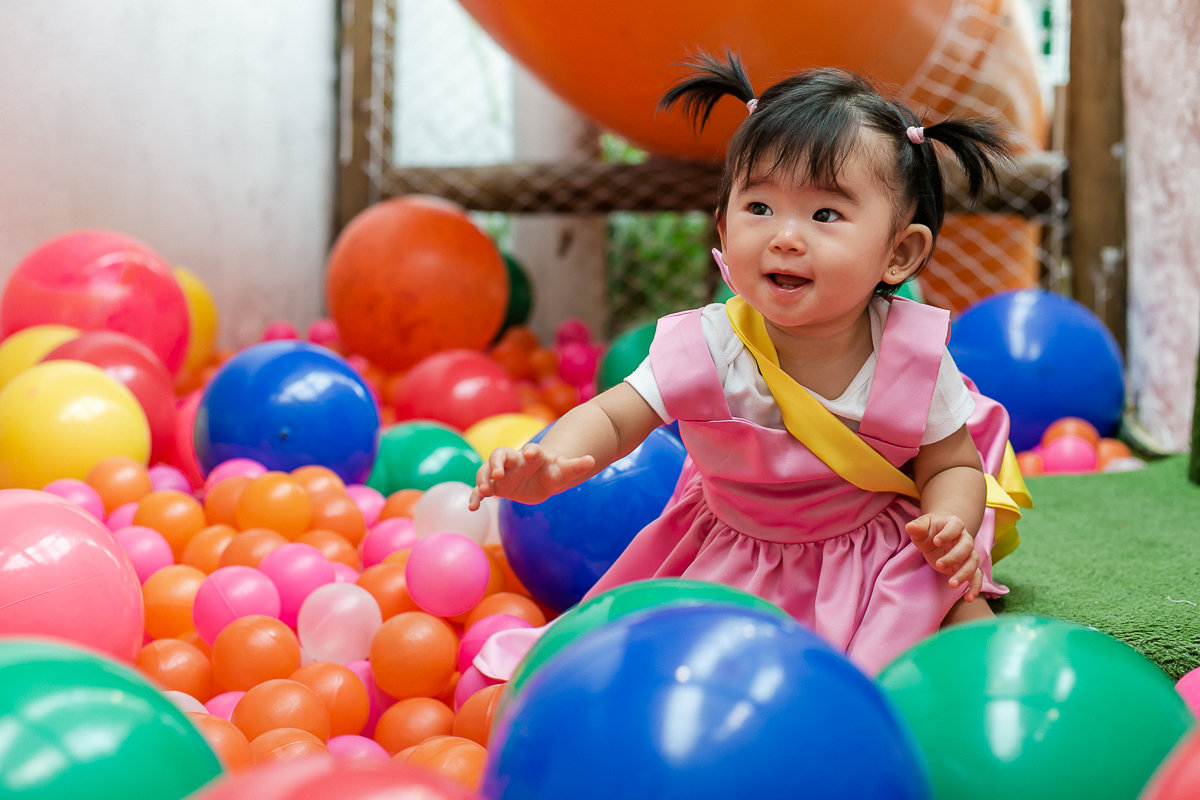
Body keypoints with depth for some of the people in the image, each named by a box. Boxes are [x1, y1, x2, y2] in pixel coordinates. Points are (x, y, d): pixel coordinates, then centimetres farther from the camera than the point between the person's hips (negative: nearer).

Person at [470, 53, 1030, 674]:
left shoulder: (913, 354, -23)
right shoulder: (709, 345, -25)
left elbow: (953, 466, -10)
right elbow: (612, 419, -22)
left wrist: (951, 527, -33)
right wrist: (546, 469, -43)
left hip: (881, 547, 0)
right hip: (735, 554, 1)